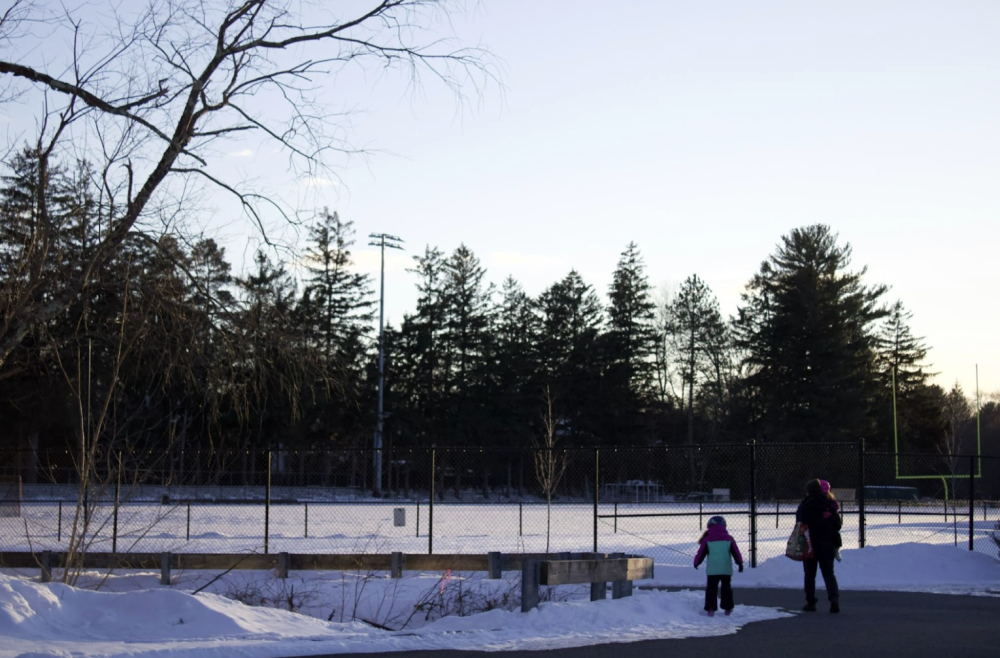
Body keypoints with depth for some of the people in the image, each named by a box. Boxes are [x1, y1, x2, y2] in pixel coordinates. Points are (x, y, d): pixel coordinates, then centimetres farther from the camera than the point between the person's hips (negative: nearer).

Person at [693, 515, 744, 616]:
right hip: (726, 569, 2)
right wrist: (740, 563, 5)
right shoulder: (729, 539, 5)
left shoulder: (707, 540, 1)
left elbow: (701, 553, 4)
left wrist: (696, 563, 18)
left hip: (712, 569, -2)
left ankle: (711, 609, -9)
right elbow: (736, 552, 1)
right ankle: (728, 608, 20)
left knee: (711, 588, 2)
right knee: (726, 587, 16)